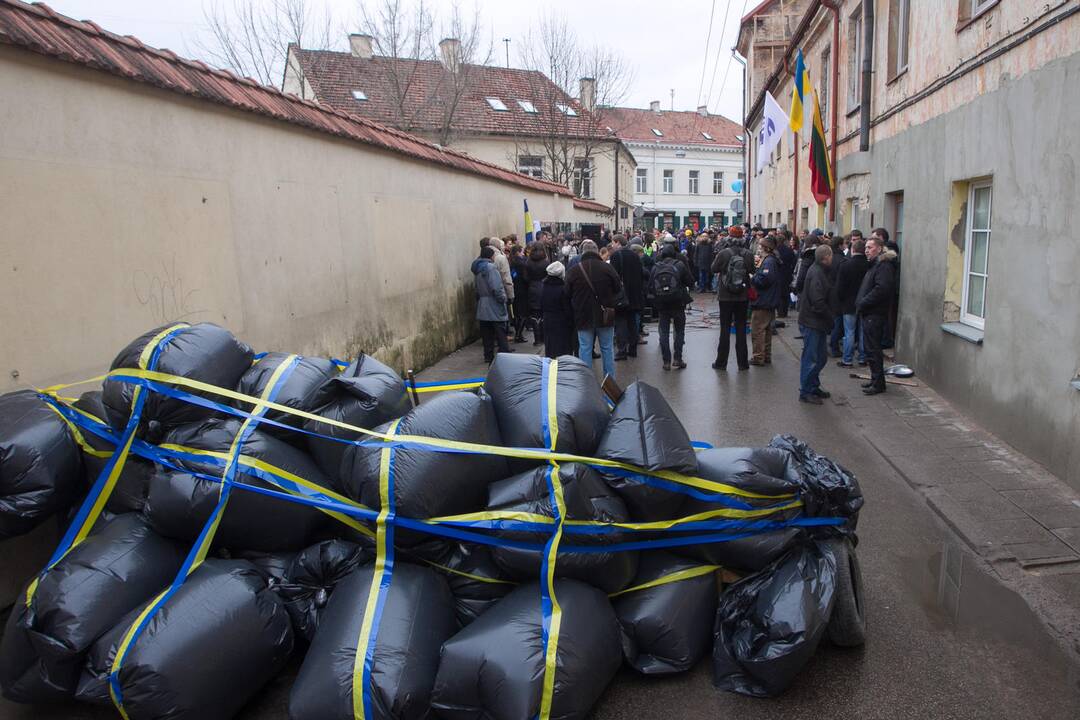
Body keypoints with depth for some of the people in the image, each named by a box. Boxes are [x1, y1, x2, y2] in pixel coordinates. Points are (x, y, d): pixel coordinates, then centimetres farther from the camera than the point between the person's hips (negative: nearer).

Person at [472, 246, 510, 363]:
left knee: (486, 333, 11)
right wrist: (503, 298, -11)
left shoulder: (477, 269, 9)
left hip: (482, 307, 8)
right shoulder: (490, 267, -16)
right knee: (500, 332, -2)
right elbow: (496, 287, -20)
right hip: (493, 306, -8)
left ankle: (488, 356, 15)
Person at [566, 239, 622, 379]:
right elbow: (618, 289, 2)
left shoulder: (574, 271, -7)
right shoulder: (607, 268, -9)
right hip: (605, 316, 0)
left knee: (585, 349, 7)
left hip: (583, 316, 0)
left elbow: (567, 293, 2)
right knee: (607, 348, 11)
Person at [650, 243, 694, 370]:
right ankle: (677, 359, 6)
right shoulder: (679, 265, -6)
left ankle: (666, 361, 5)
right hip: (678, 303, -1)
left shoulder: (656, 267, -1)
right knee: (679, 331, 10)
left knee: (664, 332, 7)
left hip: (661, 304, 2)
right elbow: (690, 281, -3)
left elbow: (650, 285, 2)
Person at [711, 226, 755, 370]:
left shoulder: (723, 253, -14)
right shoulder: (748, 254, -9)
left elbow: (713, 268, -2)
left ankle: (721, 362, 9)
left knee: (725, 329, 6)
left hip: (725, 296, -2)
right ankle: (742, 362, 13)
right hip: (742, 297, 2)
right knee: (741, 329, 10)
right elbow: (751, 271, 3)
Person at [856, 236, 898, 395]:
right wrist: (860, 303, 9)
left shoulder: (884, 266, -14)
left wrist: (862, 303, -18)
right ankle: (875, 379, 23)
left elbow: (881, 289, -25)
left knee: (873, 349, -6)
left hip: (875, 314, -10)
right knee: (870, 347, 15)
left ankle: (878, 383, 0)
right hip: (869, 313, 10)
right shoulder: (874, 264, 19)